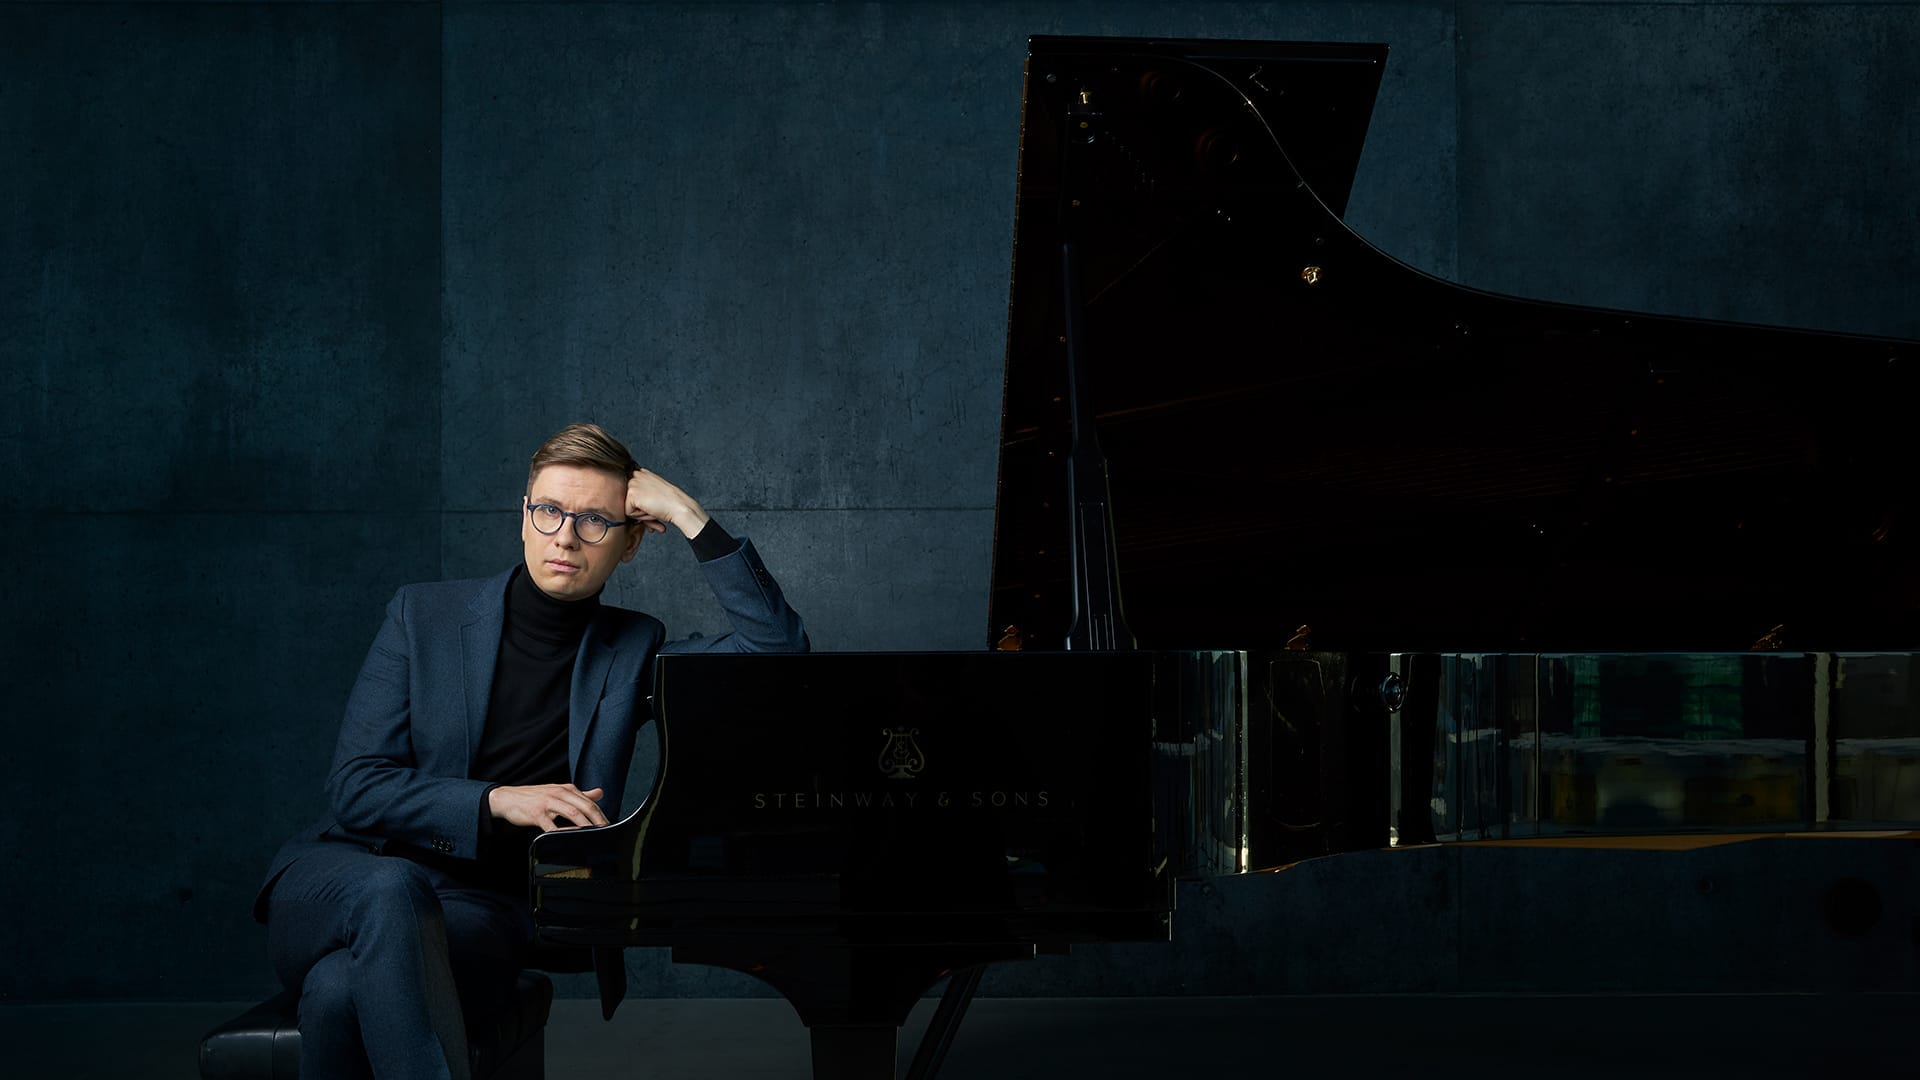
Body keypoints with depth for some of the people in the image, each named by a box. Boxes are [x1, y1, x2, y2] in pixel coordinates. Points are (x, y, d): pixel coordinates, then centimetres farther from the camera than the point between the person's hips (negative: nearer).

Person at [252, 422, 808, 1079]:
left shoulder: (632, 651, 11)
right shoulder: (423, 616, 8)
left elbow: (779, 650, -1)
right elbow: (355, 786, 0)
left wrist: (692, 520, -3)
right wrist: (498, 801, -15)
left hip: (482, 912, 0)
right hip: (345, 874, 1)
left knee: (339, 989, -36)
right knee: (394, 889, -40)